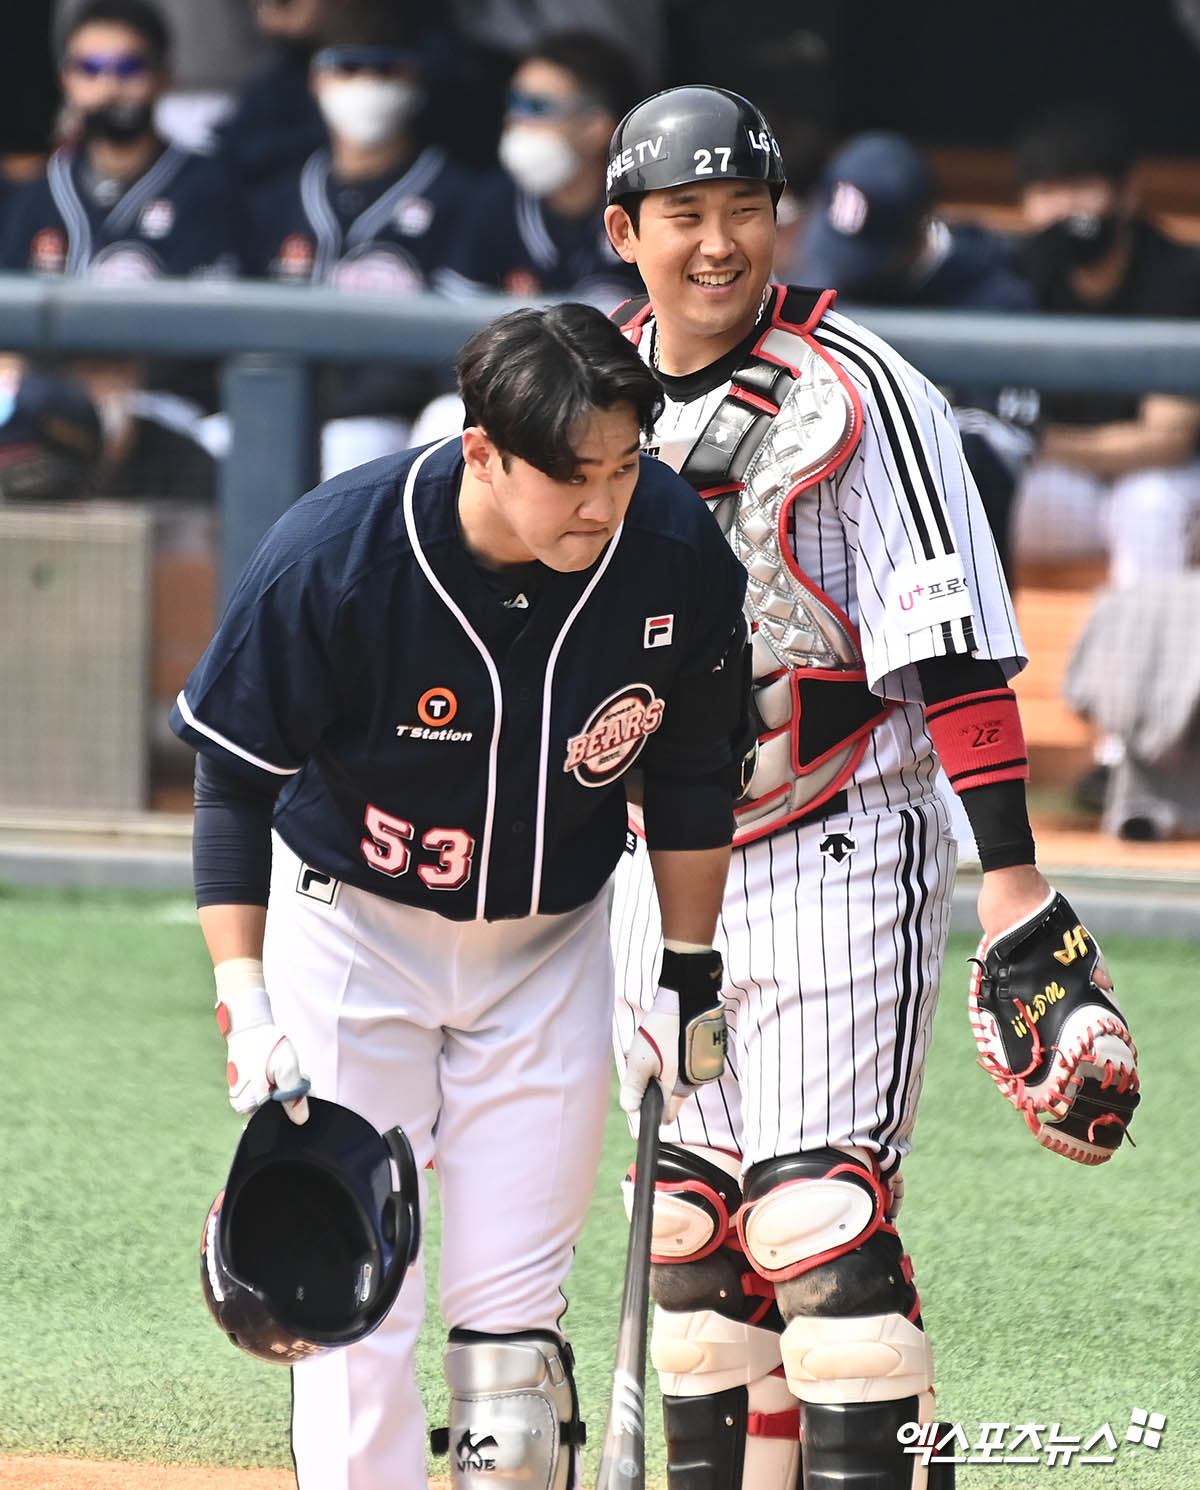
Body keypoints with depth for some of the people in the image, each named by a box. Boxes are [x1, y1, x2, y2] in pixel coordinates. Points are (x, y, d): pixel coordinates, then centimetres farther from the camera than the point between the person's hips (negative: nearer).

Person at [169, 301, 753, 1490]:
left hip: (548, 946, 2)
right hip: (351, 931, -2)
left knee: (512, 1321, 1)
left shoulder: (677, 552, -19)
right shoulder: (332, 557, -27)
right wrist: (243, 1001, -18)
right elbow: (232, 782, -14)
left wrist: (691, 974, 5)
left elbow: (692, 778, -1)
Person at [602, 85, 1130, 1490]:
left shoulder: (856, 394, -12)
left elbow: (956, 653, -17)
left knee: (816, 1219, -13)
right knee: (688, 1224, 8)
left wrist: (1011, 875, -24)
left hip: (834, 851, -6)